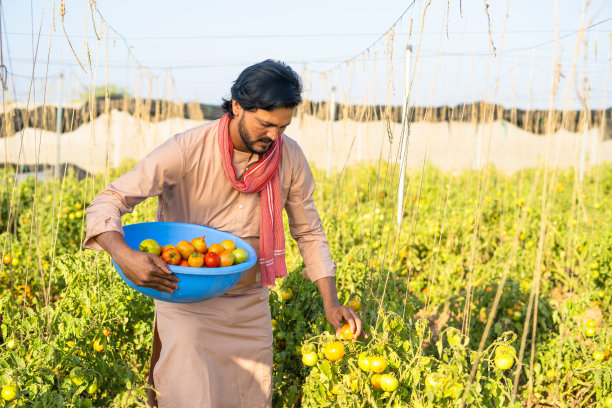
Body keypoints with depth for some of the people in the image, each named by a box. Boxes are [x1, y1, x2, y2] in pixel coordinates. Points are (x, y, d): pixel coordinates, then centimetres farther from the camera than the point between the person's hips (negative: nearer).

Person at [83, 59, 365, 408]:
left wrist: (331, 303, -6)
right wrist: (124, 255, -41)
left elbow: (310, 233, 4)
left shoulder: (290, 157, -8)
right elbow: (106, 203, -21)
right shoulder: (187, 151, -20)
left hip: (250, 305, 4)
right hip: (186, 299, -4)